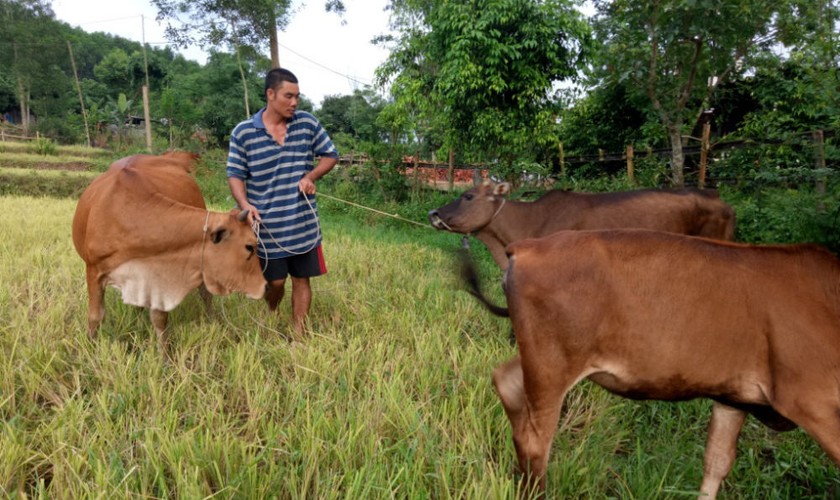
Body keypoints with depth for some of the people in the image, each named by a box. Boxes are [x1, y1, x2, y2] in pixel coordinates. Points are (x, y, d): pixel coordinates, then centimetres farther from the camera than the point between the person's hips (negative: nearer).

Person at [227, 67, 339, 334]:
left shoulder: (308, 123, -1)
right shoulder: (243, 133, -6)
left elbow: (330, 155, 9)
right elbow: (235, 174, -2)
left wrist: (311, 176, -9)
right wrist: (245, 205, -20)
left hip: (304, 225, 2)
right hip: (267, 227, -2)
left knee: (301, 280, 9)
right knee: (276, 282, 10)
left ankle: (298, 335, 25)